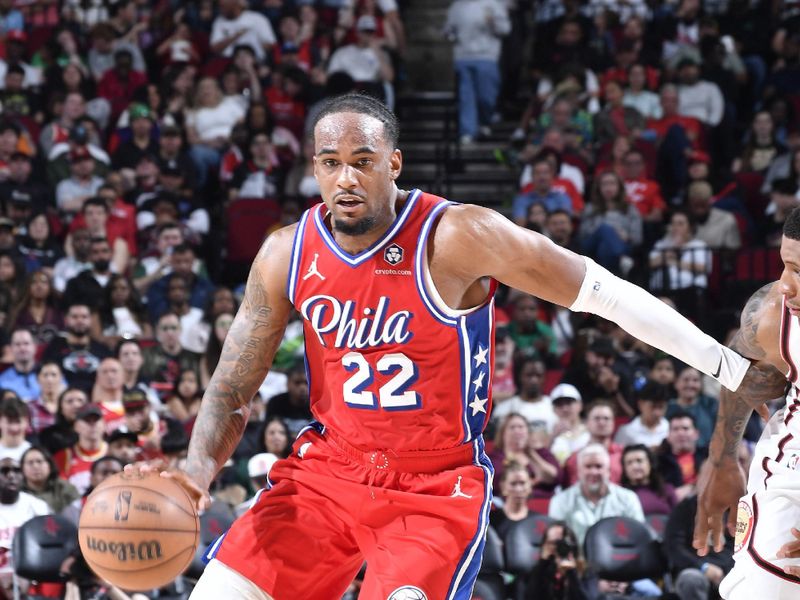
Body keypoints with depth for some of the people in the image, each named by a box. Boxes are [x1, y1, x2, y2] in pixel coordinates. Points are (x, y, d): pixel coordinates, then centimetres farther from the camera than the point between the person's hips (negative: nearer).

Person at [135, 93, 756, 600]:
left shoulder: (458, 238, -17)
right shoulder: (287, 255, -3)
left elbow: (600, 291, -11)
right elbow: (233, 390, 4)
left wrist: (733, 368, -9)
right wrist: (199, 470, -17)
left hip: (437, 489, -4)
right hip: (328, 470, 5)